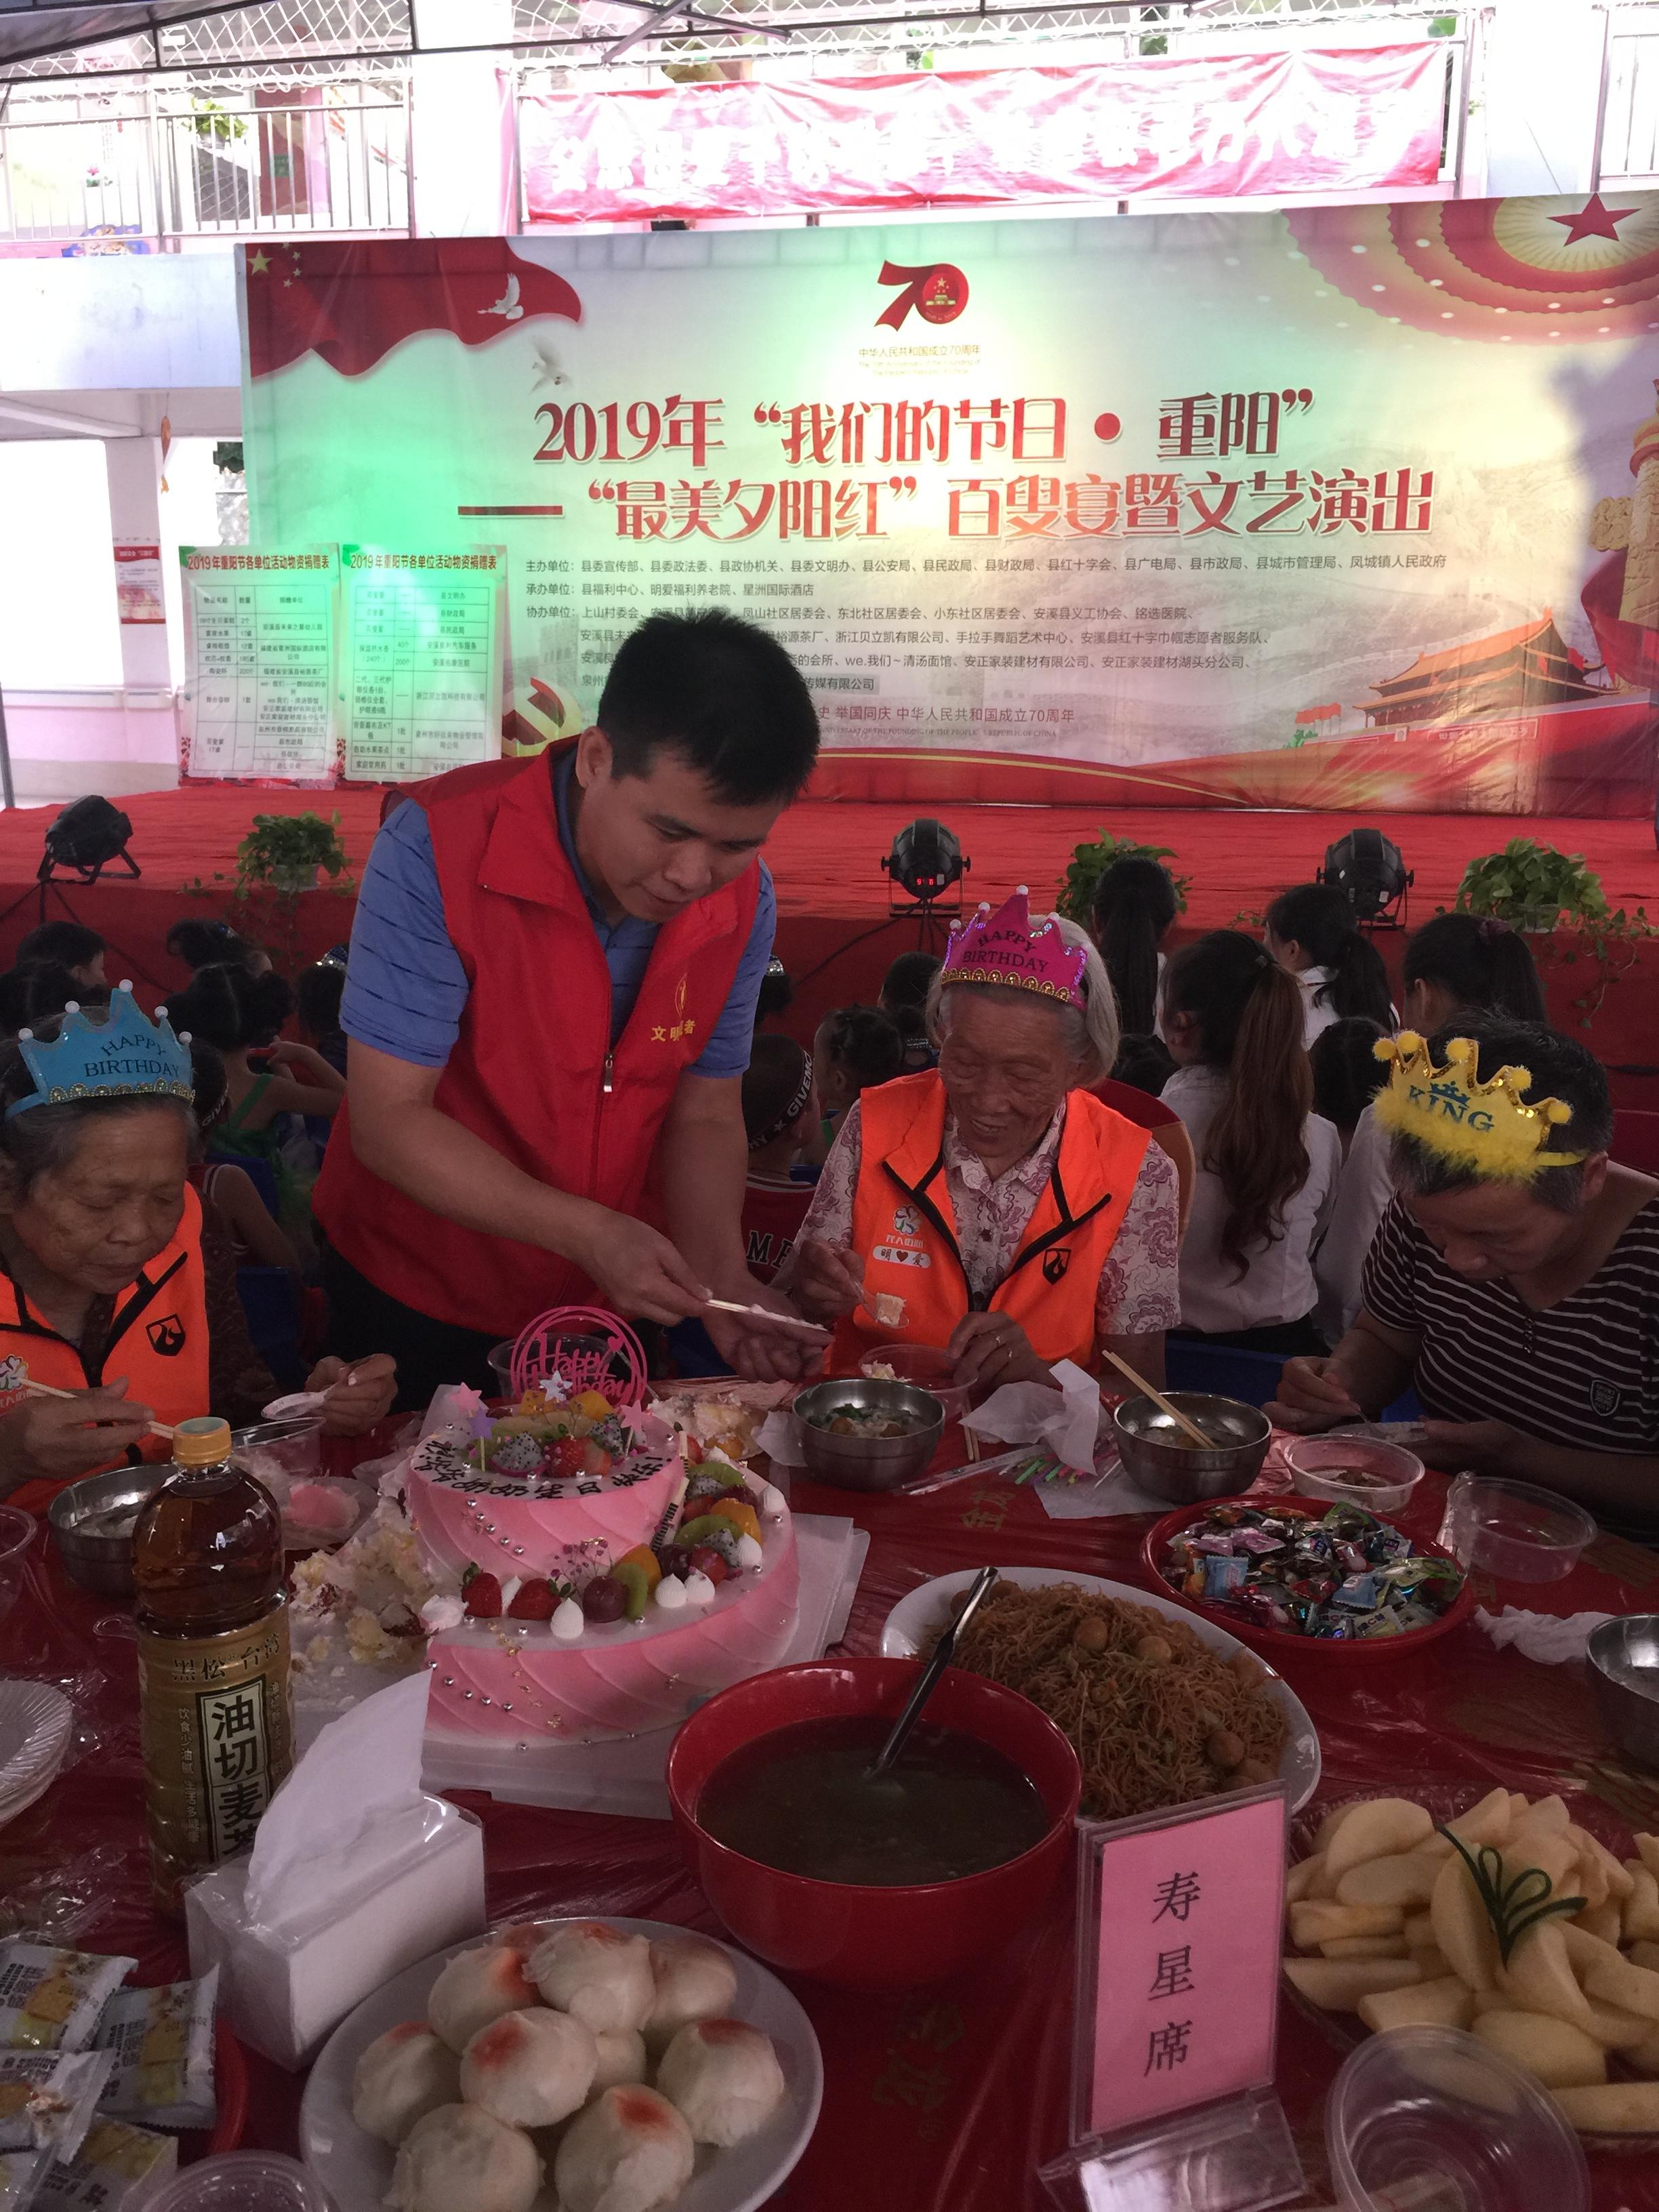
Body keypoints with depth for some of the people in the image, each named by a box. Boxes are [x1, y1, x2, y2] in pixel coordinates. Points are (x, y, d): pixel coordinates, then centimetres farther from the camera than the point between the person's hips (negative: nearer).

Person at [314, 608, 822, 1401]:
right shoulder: (437, 848, -27)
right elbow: (389, 1121, -25)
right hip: (410, 1305, -4)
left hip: (601, 1304, 4)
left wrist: (721, 1277, -18)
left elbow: (703, 1114, -2)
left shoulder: (742, 900, -12)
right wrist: (586, 1233, -34)